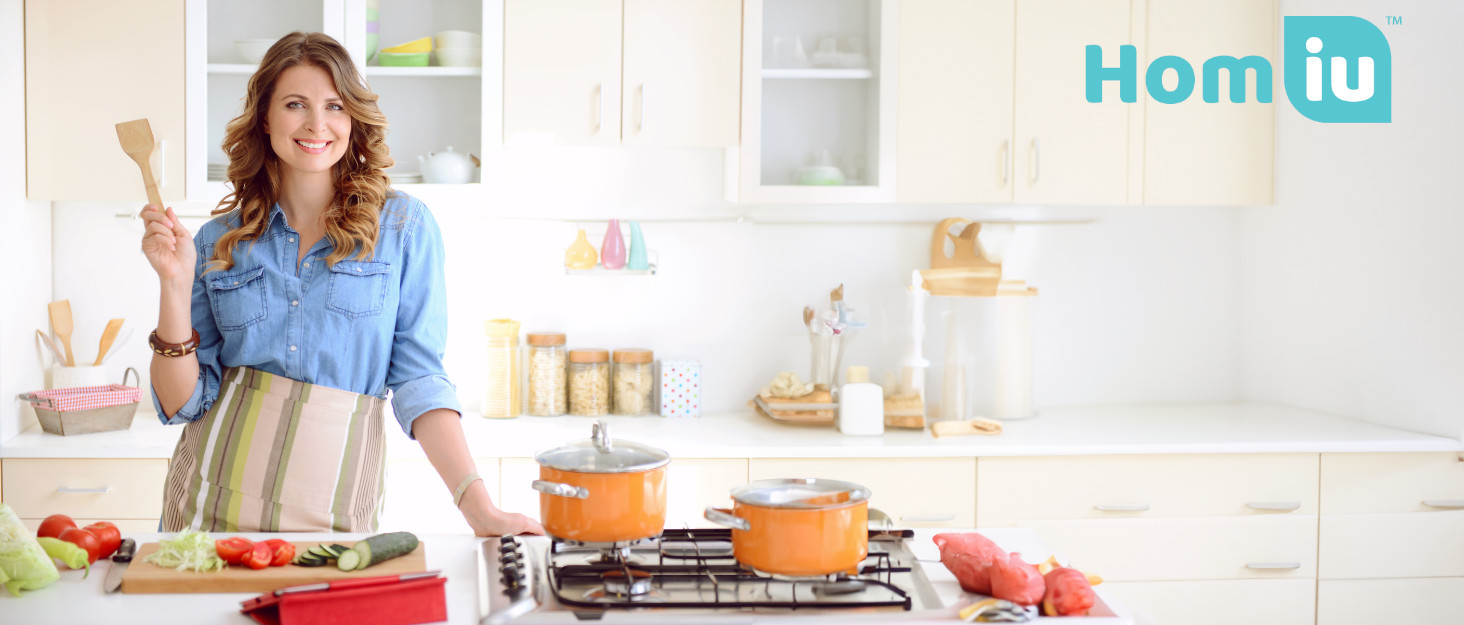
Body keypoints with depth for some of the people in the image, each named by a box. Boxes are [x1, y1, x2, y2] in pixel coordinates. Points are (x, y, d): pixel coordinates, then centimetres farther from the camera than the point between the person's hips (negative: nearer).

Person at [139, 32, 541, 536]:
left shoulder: (404, 228, -1)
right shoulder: (219, 243, 5)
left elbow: (419, 379, -5)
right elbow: (182, 403, 3)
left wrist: (477, 505, -15)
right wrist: (175, 283, -10)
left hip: (333, 511, -2)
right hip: (212, 504, 2)